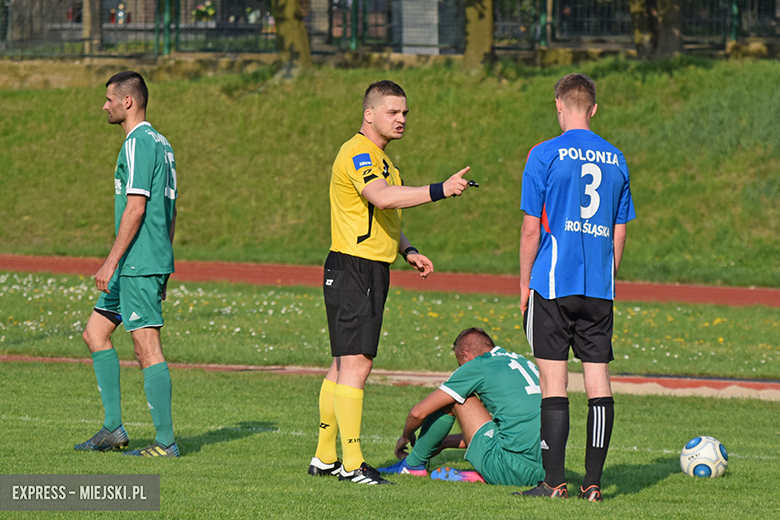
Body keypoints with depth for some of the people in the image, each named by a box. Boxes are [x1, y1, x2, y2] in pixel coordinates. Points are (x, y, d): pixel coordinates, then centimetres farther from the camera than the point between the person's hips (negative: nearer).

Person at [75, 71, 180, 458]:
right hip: (146, 264, 10)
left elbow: (135, 208, -20)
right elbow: (170, 210, 20)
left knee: (147, 347, -8)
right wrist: (162, 265, 24)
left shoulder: (139, 144, -14)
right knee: (95, 333, 14)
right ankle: (113, 428, 14)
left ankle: (165, 441, -6)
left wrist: (111, 262, -19)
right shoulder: (160, 143, 16)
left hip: (138, 265, -10)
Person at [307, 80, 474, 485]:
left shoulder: (380, 159, 20)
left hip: (373, 270, 10)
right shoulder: (358, 153, -14)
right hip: (353, 269, -10)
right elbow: (382, 197, -32)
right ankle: (352, 463, -13)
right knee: (356, 363, -12)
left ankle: (324, 458, 16)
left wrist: (407, 251, 17)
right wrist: (439, 190, -37)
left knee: (344, 364, 12)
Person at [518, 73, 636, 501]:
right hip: (600, 288, 4)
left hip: (554, 284, -4)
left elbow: (531, 229, -6)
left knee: (553, 380, -2)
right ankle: (593, 481, 4)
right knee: (598, 378, 4)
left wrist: (525, 284, 4)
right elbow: (618, 234, 13)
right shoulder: (615, 160, 9)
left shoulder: (545, 156, -5)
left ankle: (554, 481, -3)